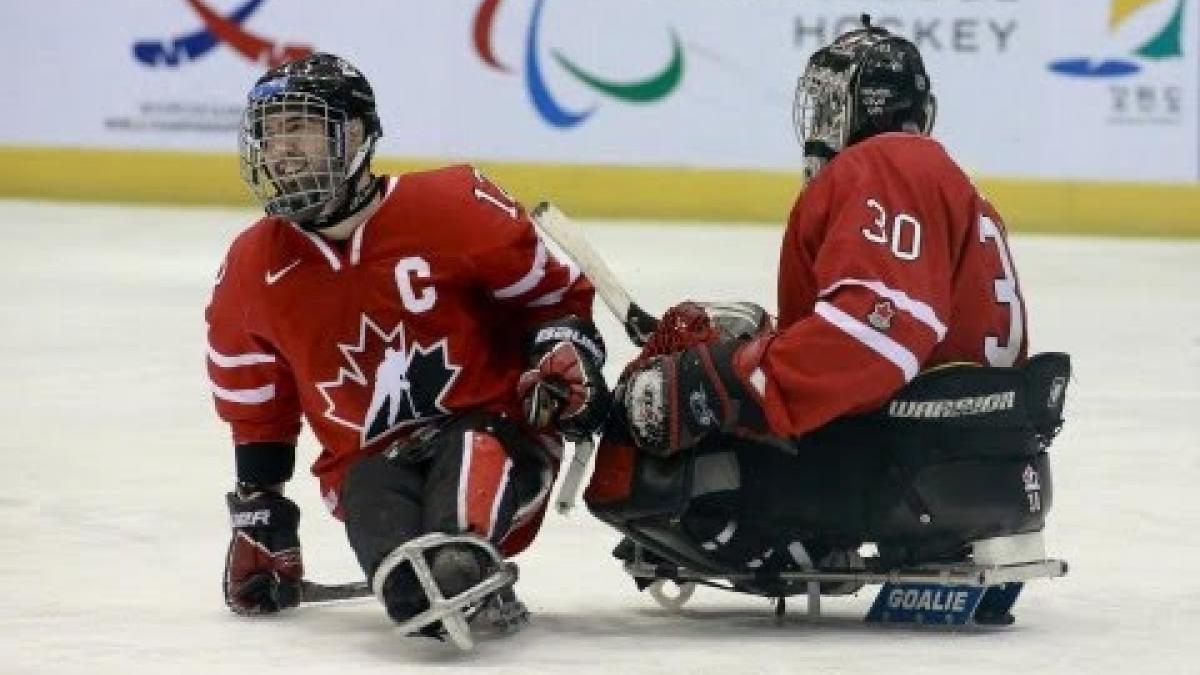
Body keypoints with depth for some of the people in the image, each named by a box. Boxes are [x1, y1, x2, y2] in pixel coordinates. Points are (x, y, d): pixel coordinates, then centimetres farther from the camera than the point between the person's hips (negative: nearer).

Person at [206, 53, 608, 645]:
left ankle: (462, 559, -67)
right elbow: (257, 413, 19)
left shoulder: (451, 207, -7)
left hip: (493, 424, -3)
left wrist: (566, 351, -14)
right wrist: (257, 519, 18)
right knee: (371, 508, -34)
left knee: (473, 453, -39)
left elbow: (554, 290, 5)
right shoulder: (252, 269, 7)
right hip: (369, 460, 3)